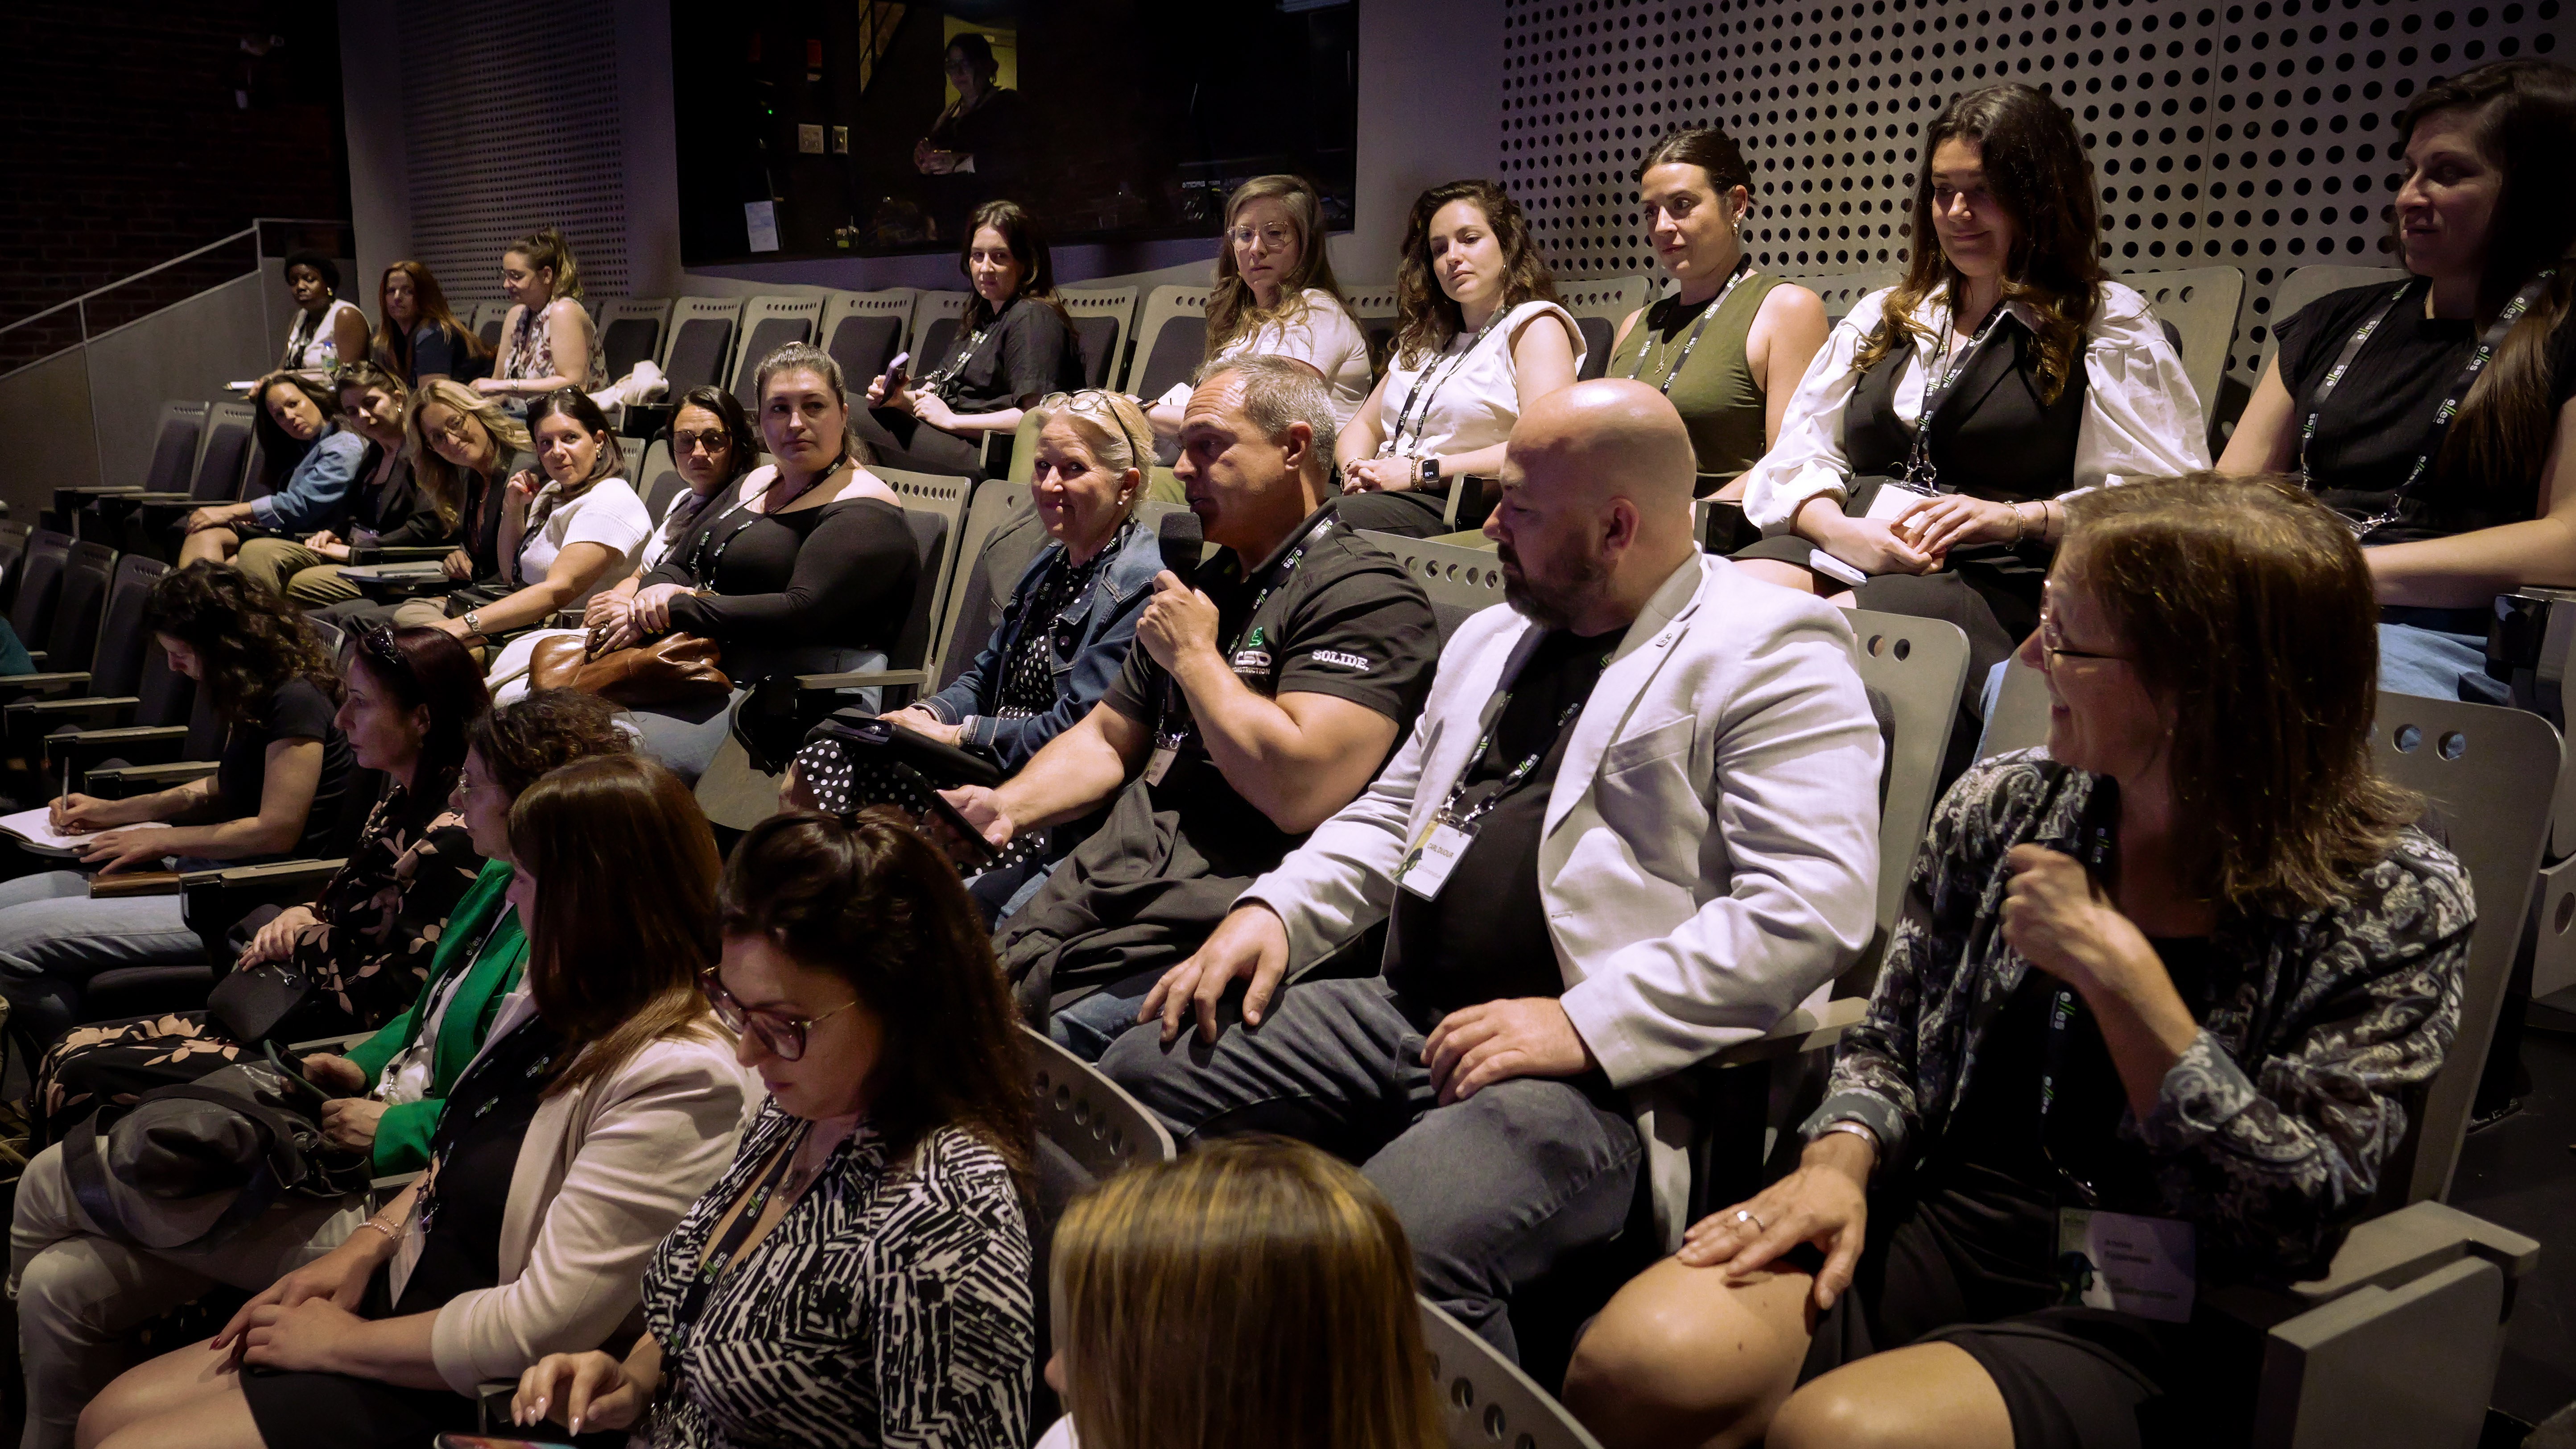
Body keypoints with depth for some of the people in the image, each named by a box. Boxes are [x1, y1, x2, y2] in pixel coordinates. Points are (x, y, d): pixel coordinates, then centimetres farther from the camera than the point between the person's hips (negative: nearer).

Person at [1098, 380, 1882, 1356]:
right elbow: (1390, 815, 28)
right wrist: (1273, 911, 9)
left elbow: (1813, 905, -16)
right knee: (1136, 1076, -3)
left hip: (1600, 1066, -8)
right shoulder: (1493, 637, 21)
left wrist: (1588, 1026, -21)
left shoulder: (1771, 653, -5)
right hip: (1397, 1012, 9)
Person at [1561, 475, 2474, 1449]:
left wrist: (2119, 974, -19)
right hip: (1940, 1228, 4)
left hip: (2157, 1330, -3)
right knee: (1635, 1364, -26)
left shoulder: (2395, 902, -7)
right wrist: (1840, 1160, -8)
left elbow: (2296, 1221, -14)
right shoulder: (2003, 808, 4)